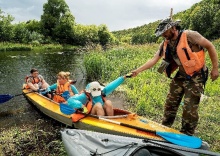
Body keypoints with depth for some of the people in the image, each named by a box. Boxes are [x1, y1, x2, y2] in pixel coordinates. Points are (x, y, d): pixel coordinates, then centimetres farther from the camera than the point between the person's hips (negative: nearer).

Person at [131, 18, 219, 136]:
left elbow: (210, 46, -11)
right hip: (181, 76, 6)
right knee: (171, 103, 12)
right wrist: (138, 70, -13)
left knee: (189, 108, -4)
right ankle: (165, 127, 31)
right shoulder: (165, 44, -2)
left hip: (196, 77, -6)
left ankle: (187, 135, 16)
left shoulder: (189, 35, -20)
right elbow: (154, 60, -4)